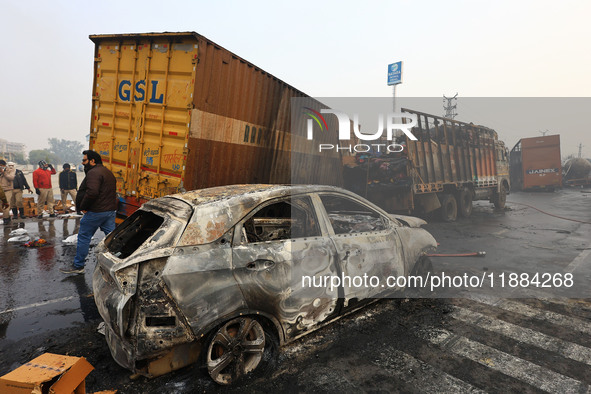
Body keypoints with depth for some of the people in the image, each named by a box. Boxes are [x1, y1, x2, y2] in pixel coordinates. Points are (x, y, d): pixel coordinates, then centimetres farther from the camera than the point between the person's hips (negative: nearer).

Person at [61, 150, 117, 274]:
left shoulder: (93, 172, -13)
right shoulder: (108, 172, 18)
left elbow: (92, 192, -27)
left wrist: (83, 206, -14)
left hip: (96, 212, -9)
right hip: (110, 210, 9)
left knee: (83, 237, 4)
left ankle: (78, 266, 14)